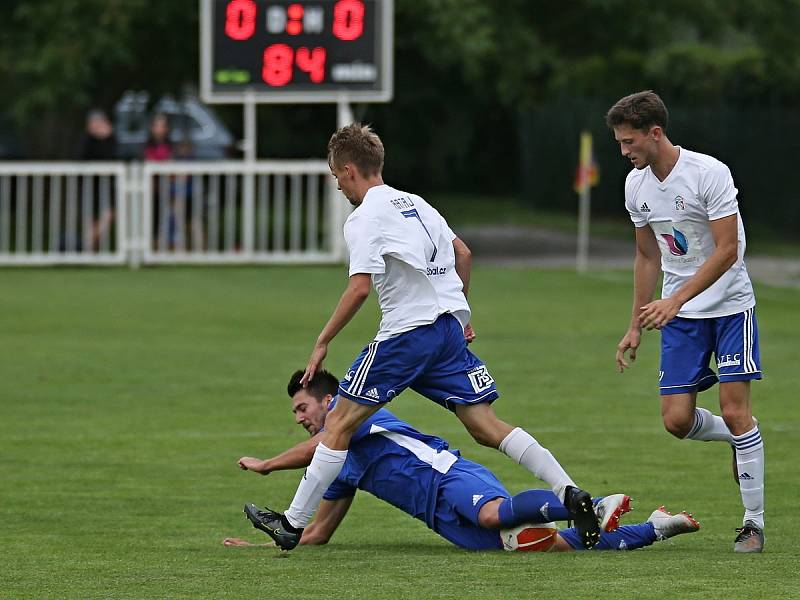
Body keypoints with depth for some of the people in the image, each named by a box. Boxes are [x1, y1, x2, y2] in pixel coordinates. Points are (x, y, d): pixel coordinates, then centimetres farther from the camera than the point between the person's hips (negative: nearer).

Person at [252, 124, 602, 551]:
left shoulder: (364, 218, -7)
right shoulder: (414, 203, 18)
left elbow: (359, 288, -16)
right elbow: (462, 254, 22)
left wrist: (322, 344, -10)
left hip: (407, 332, -7)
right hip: (450, 327, 7)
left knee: (341, 422, 1)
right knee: (485, 426, 5)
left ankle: (293, 524, 2)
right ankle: (569, 492, -10)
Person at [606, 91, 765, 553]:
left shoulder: (709, 173, -18)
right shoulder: (636, 185, 2)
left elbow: (727, 250, -21)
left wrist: (675, 301, -27)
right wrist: (636, 327, 14)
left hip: (730, 306, -6)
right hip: (679, 314, 6)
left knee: (734, 410, -11)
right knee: (677, 419, -5)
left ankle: (755, 524, -2)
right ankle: (742, 439, 26)